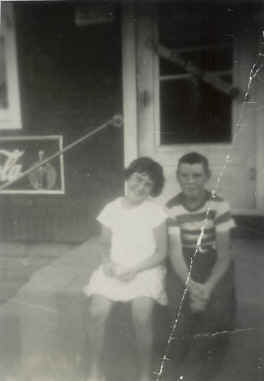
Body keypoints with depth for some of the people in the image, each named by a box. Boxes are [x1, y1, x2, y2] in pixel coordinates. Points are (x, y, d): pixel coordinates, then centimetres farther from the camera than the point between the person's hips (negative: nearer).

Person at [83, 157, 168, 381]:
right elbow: (106, 244, 12)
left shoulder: (156, 212, -7)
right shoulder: (111, 209, 3)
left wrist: (136, 269, -17)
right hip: (115, 269, 3)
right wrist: (107, 262, -9)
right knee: (96, 313, -19)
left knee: (142, 318, -26)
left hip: (146, 270, -2)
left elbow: (162, 252, -5)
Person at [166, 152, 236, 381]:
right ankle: (186, 359, 4)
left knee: (216, 306, -24)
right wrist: (191, 285, -33)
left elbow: (224, 254, -14)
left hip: (213, 260, 0)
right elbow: (175, 252, -16)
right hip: (185, 261, 1)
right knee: (180, 300, -25)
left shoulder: (219, 205, -14)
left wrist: (208, 286, -29)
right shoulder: (172, 208, -12)